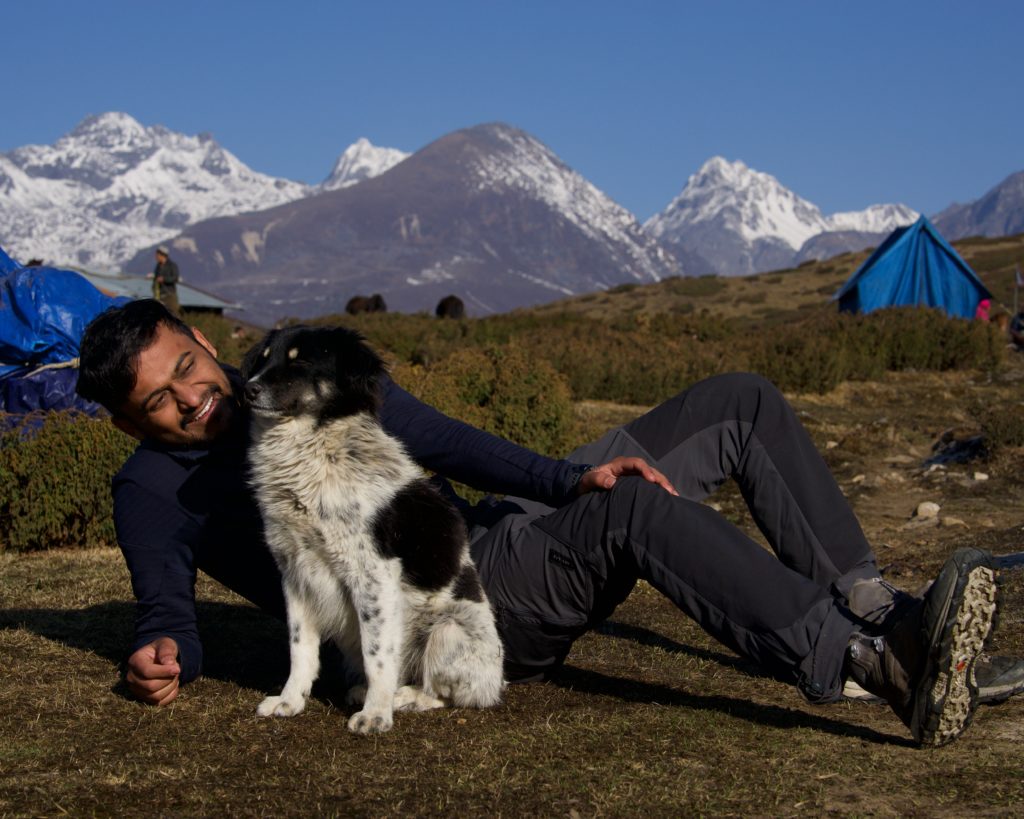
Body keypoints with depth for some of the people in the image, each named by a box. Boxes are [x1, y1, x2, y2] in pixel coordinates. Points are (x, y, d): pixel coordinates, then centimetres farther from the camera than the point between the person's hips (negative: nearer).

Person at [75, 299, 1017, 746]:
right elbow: (169, 604, 0)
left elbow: (449, 444, 13)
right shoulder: (153, 490, 6)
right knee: (639, 509, -36)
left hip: (502, 536, 7)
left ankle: (871, 611, -9)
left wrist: (569, 477, -3)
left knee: (742, 403, 0)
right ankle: (883, 667, -46)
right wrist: (164, 655, -25)